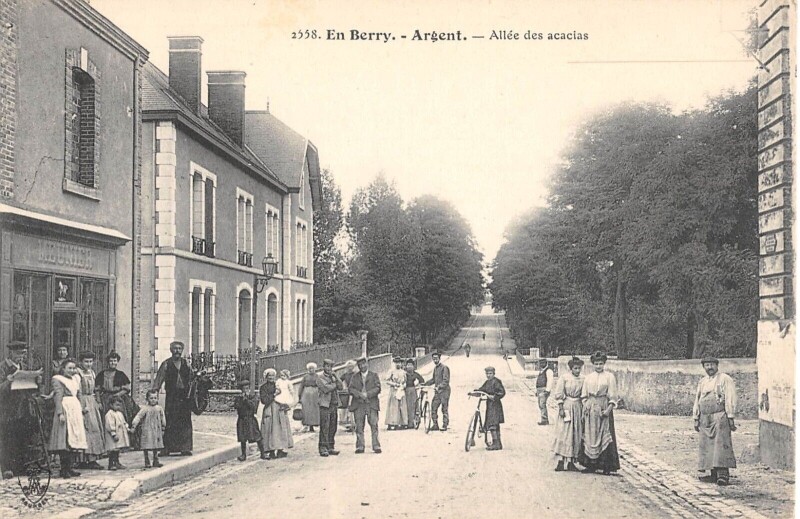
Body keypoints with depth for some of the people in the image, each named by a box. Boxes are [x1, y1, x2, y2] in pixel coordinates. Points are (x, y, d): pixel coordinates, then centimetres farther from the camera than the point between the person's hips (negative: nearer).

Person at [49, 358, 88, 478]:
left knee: (74, 440, 6)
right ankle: (64, 469, -6)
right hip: (65, 409, -8)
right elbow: (58, 397, -11)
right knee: (64, 440, -8)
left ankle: (69, 468, 11)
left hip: (75, 410, 8)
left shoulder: (76, 379, 19)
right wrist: (60, 413, -19)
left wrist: (81, 411, 18)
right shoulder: (58, 379, -3)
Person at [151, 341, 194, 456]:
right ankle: (166, 448, 1)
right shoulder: (166, 364, 1)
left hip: (185, 397, 3)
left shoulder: (186, 364, 10)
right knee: (169, 424, -5)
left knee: (185, 423, 2)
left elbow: (192, 378, 18)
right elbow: (158, 381, -3)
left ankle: (185, 448, 7)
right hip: (171, 398, -3)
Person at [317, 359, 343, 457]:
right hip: (325, 405, -6)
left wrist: (336, 377, -1)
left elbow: (341, 387, 9)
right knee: (324, 428, -7)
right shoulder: (320, 377, -1)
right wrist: (335, 384, -1)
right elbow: (325, 389, -15)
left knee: (333, 428, 6)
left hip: (334, 405, 6)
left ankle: (330, 448, 12)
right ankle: (323, 449, -4)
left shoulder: (333, 377, 20)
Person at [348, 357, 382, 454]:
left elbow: (378, 388, -1)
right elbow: (351, 389, 3)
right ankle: (360, 447, 6)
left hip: (371, 404, -2)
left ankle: (376, 446, -2)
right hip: (358, 405, 2)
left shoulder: (374, 376, 10)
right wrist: (359, 394, -15)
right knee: (359, 426, 1)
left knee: (374, 425, -6)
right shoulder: (354, 377, 15)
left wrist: (367, 394, -14)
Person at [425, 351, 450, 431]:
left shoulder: (444, 368, -10)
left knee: (444, 409, -2)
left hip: (444, 391, -7)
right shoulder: (435, 368, 15)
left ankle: (445, 425, 5)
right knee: (433, 407, 3)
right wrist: (425, 384, 14)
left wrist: (439, 387, -28)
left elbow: (446, 381, -17)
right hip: (437, 392, 7)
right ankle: (435, 425, 10)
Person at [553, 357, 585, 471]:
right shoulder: (564, 378, -6)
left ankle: (570, 462, 9)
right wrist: (561, 409, -11)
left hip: (578, 407, 4)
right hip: (566, 406, -4)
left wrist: (584, 410, 5)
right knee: (563, 433, -6)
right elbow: (558, 395, -5)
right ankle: (560, 461, -6)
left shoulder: (582, 379, 4)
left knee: (576, 435, 4)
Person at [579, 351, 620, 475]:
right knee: (589, 436, 3)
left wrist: (608, 409, -13)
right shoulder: (588, 377, 10)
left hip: (604, 408, -3)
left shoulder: (609, 377, 0)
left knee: (605, 436, -4)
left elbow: (613, 397, -3)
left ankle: (606, 466, 0)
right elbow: (584, 395, 14)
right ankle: (591, 465, 9)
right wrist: (585, 406, -2)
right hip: (590, 408, 3)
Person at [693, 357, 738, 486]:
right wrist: (696, 419, 17)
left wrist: (731, 417, -12)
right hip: (705, 418, 7)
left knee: (721, 444, -13)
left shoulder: (725, 379, -1)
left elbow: (730, 399, -7)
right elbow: (697, 400, 22)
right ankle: (714, 474, 9)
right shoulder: (702, 382, 19)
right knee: (706, 446, 4)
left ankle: (723, 474, -14)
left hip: (720, 417, -7)